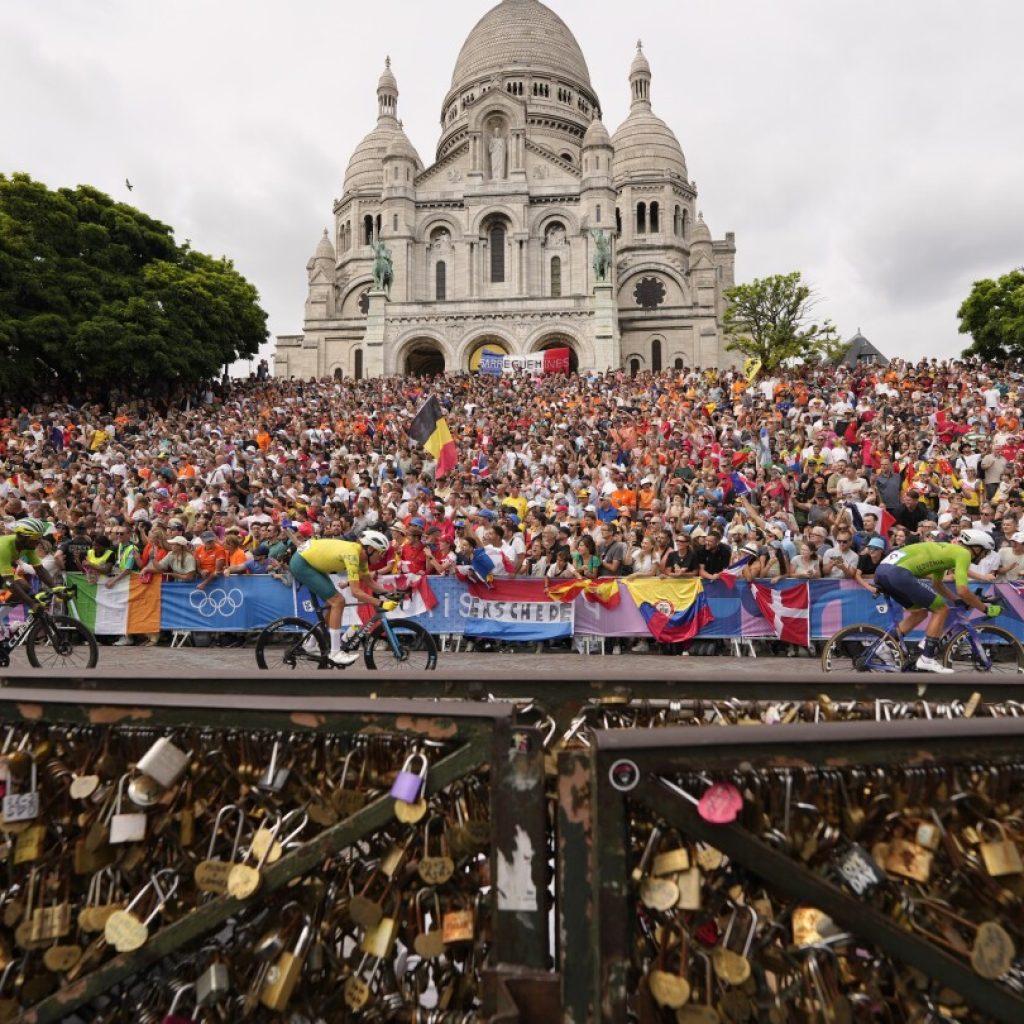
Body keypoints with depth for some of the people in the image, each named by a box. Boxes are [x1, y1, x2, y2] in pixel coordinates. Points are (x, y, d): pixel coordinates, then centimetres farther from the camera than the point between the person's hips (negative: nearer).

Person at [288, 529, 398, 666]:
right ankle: (335, 653, -5)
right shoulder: (351, 554, -27)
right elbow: (356, 592, -30)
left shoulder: (360, 552, 1)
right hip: (301, 563, -10)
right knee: (338, 601, -12)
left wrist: (387, 594, -2)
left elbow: (369, 581, 10)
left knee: (333, 602, 13)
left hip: (310, 561, 10)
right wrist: (381, 603, -30)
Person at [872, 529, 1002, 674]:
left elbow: (937, 584, 43)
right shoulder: (963, 553, 5)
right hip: (898, 572, -9)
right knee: (942, 609, 5)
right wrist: (986, 609, 9)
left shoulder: (946, 550, 31)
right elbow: (963, 591, -5)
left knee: (920, 612, 25)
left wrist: (959, 601, 44)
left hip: (882, 570, 9)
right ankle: (926, 660, 5)